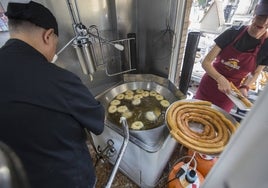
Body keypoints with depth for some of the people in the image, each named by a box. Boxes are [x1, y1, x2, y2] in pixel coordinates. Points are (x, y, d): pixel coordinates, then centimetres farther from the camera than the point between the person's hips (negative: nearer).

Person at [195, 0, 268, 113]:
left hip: (227, 94, 1)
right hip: (208, 87, 0)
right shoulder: (233, 33, -12)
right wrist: (220, 78, -30)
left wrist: (244, 87, -14)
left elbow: (255, 73, 6)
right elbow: (206, 62, -15)